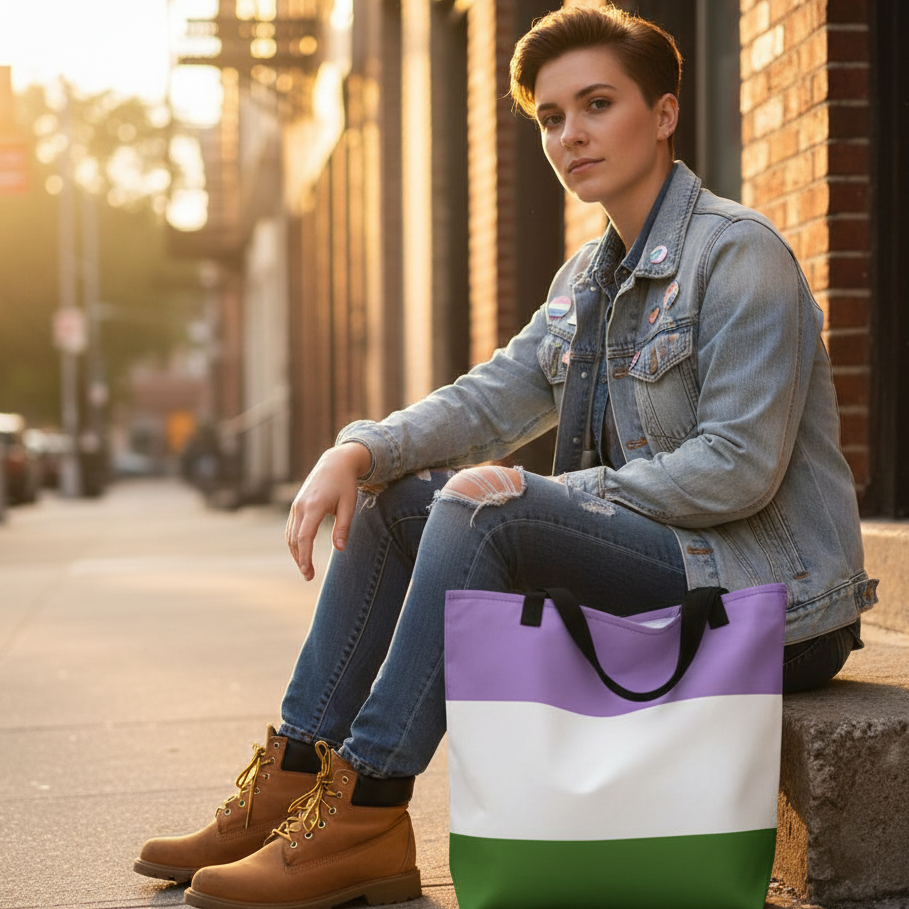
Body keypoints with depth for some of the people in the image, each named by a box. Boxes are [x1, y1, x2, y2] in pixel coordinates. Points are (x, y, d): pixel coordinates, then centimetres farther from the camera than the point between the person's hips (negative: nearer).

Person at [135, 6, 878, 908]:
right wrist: (356, 451, -9)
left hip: (768, 597, -9)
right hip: (657, 558, 9)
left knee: (484, 509, -27)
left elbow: (738, 469, -20)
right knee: (394, 495, 2)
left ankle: (366, 814, -21)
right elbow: (489, 399, 10)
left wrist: (541, 492, -18)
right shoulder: (587, 278, 15)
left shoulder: (738, 253, -13)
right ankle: (296, 779, -2)